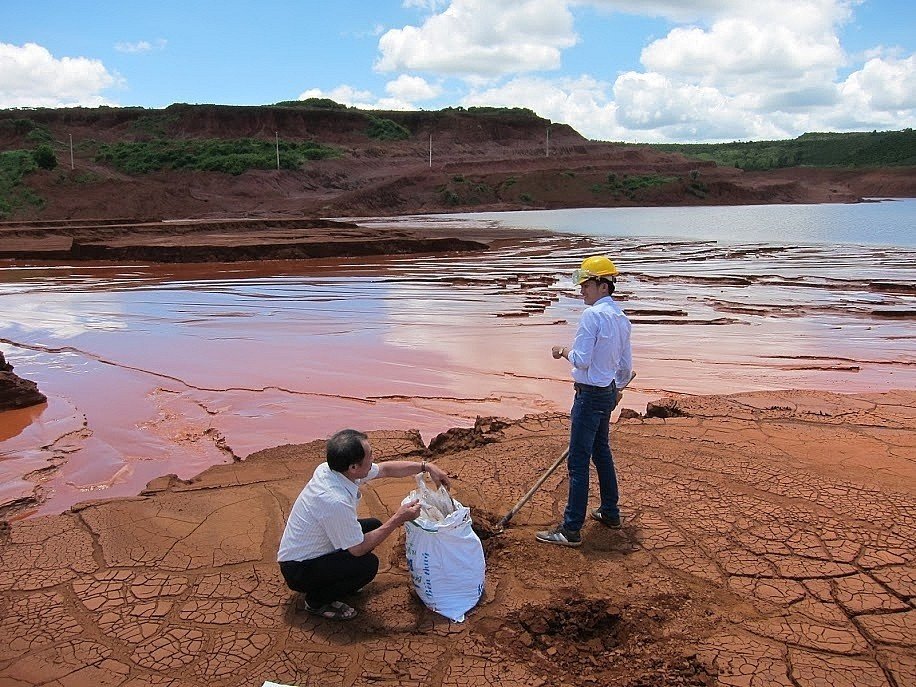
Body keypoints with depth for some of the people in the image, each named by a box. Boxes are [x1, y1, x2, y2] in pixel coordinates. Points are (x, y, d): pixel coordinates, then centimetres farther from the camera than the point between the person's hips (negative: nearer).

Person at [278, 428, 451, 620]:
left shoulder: (330, 469, -10)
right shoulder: (335, 502, -36)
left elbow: (385, 469, 6)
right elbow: (358, 549, -23)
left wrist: (426, 466, 3)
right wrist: (398, 519, -19)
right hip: (298, 571, -9)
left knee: (373, 525, 7)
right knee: (368, 564, -25)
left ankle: (336, 579, 17)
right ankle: (317, 601, -2)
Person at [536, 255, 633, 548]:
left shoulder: (592, 315, -18)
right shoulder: (621, 318, 10)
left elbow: (581, 359, -21)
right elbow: (626, 365, 17)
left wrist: (563, 351, -2)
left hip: (590, 394, -9)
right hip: (608, 392, 10)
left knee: (578, 461, -5)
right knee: (602, 452, 22)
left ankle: (571, 529, 0)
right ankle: (610, 512, 35)